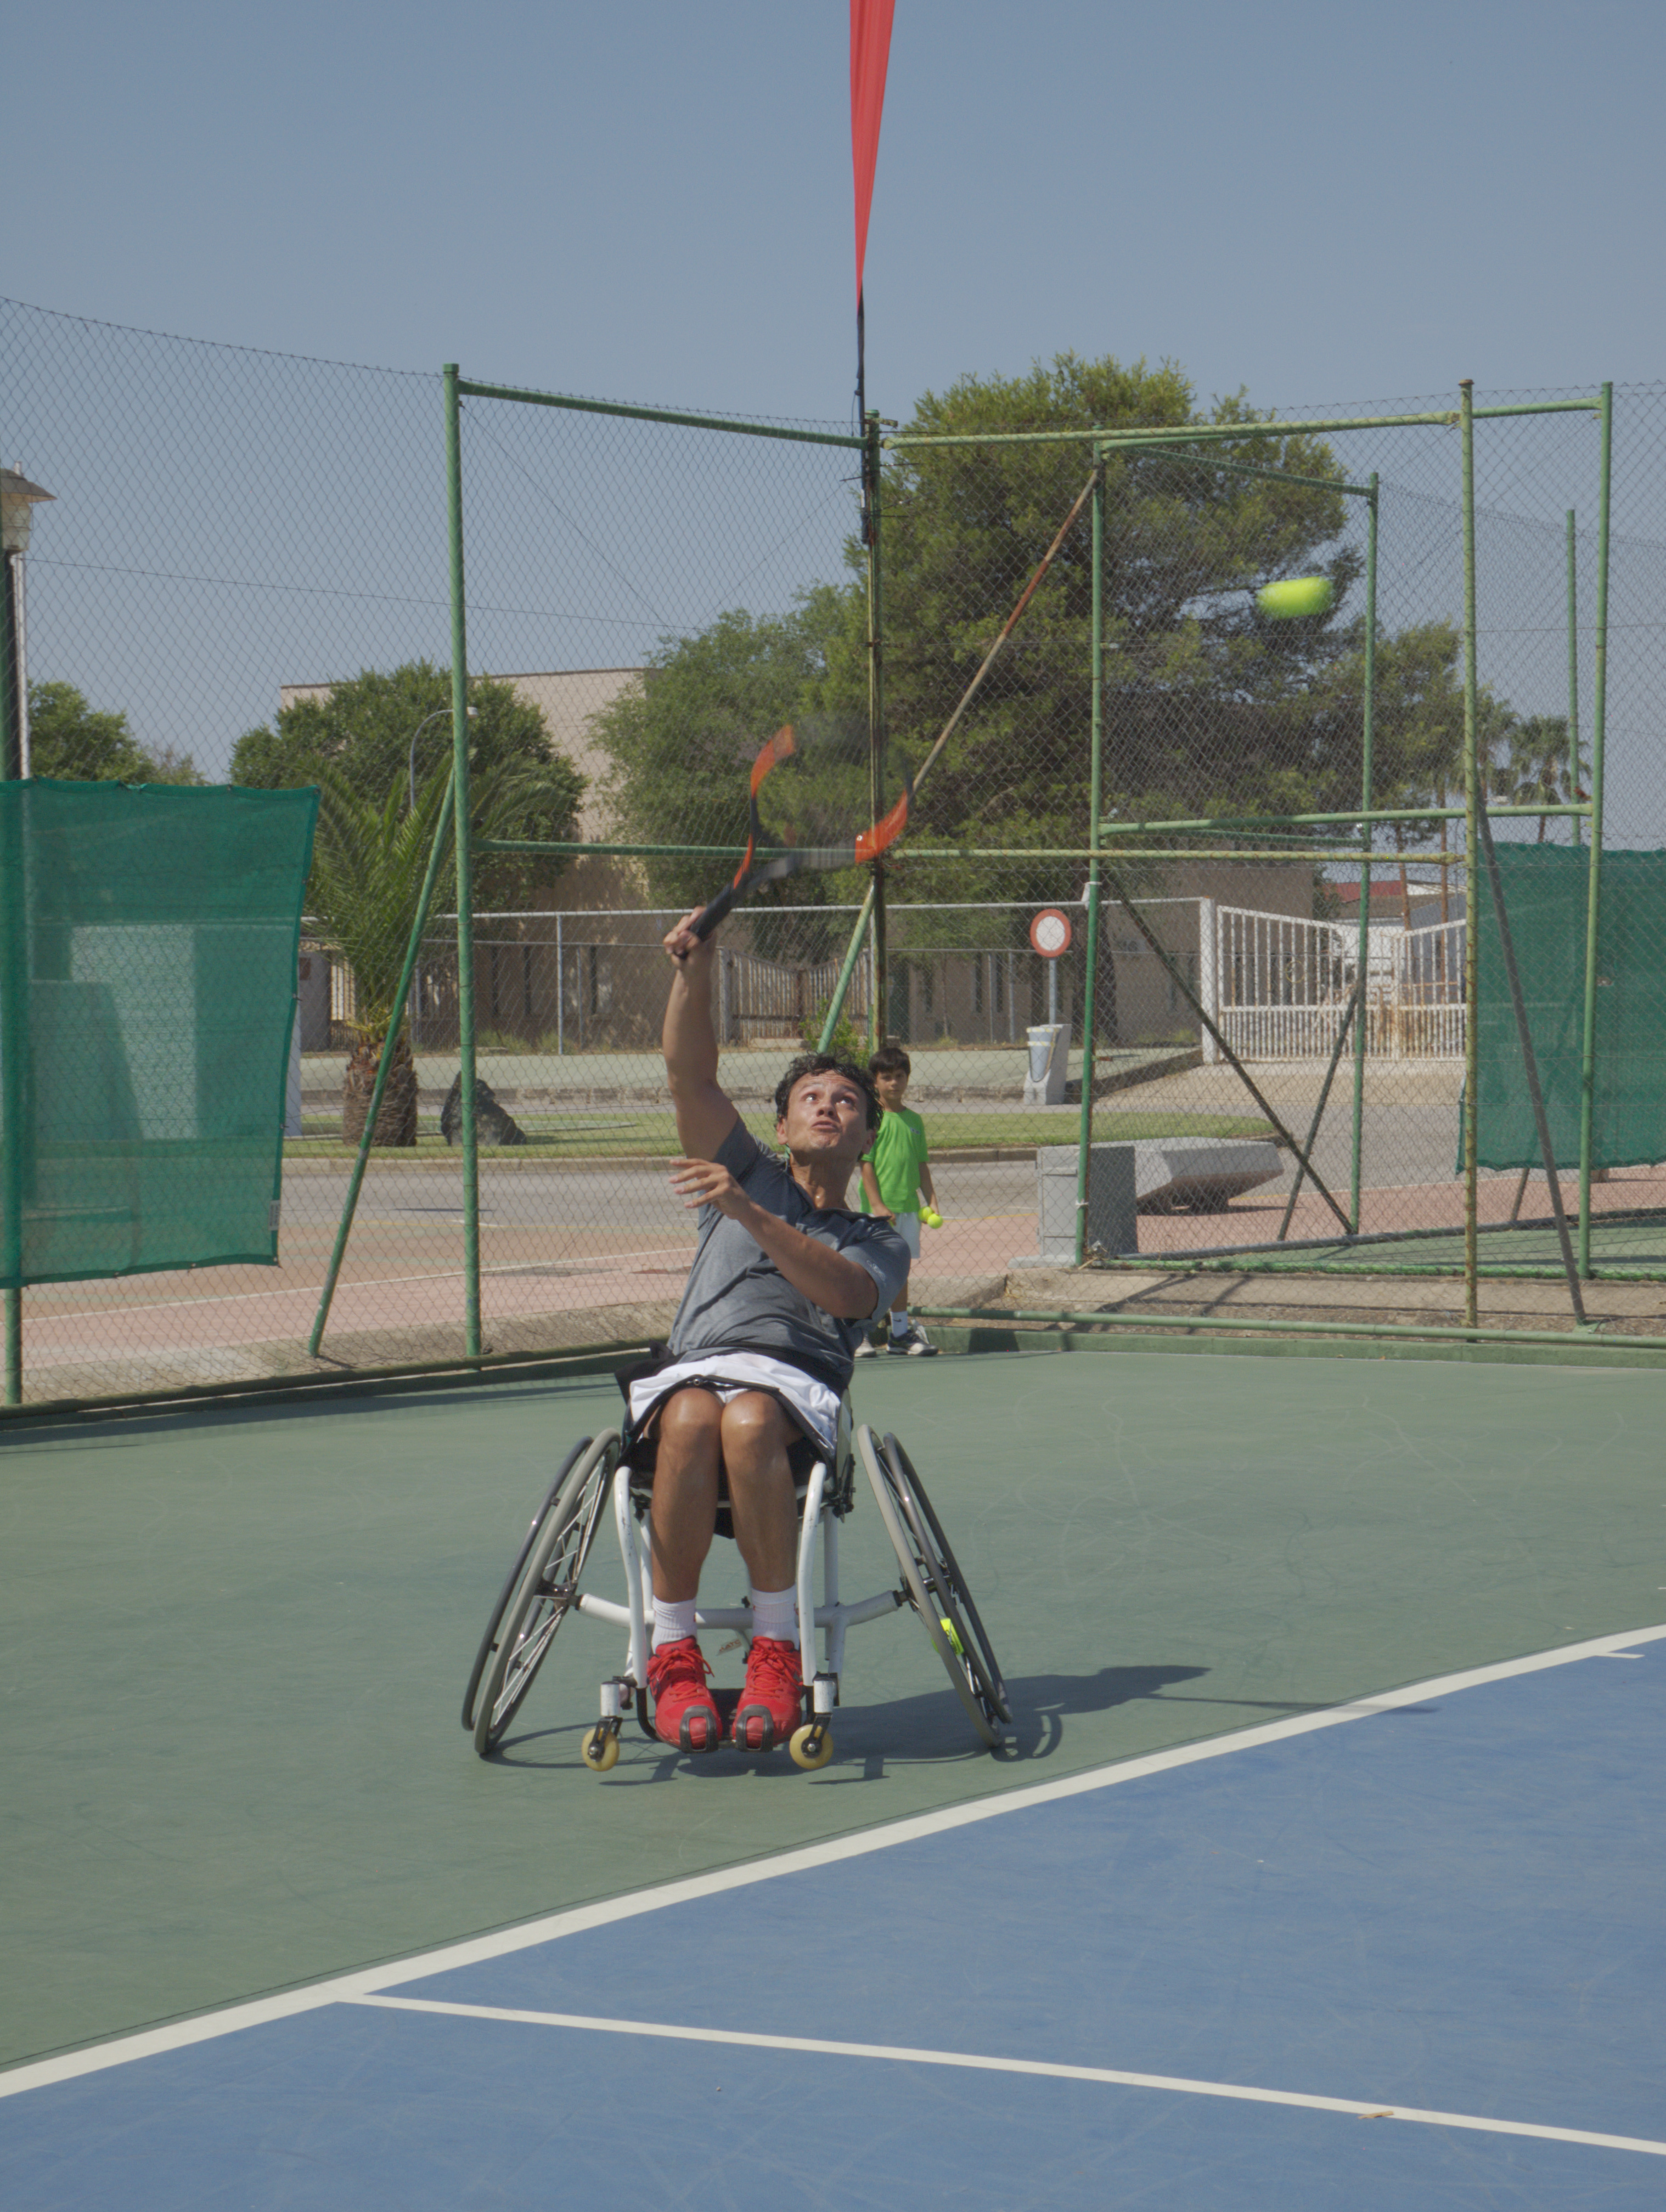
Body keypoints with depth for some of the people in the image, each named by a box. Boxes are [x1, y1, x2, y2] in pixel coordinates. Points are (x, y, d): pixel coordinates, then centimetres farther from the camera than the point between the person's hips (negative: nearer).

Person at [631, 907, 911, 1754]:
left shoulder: (878, 1243, 26)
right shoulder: (749, 1173, 30)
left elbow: (845, 1293, 0)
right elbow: (690, 1075, 14)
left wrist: (751, 1216, -12)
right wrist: (695, 968, -2)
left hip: (797, 1384, -1)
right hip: (692, 1366, 1)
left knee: (748, 1421, -39)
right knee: (694, 1421, -37)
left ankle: (776, 1651, -33)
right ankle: (671, 1653, -30)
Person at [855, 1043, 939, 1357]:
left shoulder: (914, 1120, 12)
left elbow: (921, 1166, 15)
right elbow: (866, 1165, -9)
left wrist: (931, 1201, 7)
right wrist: (876, 1204, -16)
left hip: (908, 1208, 6)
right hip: (879, 1210, -5)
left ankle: (901, 1331, 18)